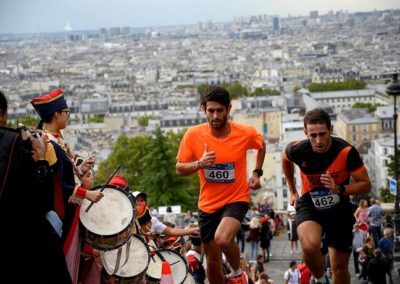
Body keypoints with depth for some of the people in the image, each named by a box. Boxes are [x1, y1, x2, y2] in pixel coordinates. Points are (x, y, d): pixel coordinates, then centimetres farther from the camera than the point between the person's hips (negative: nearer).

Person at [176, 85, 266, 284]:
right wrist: (199, 164, -24)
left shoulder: (246, 133, -12)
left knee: (222, 239, -31)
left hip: (236, 199, -3)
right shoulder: (193, 135, -12)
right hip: (208, 204, 3)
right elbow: (179, 170, -6)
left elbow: (261, 146, 12)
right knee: (212, 261, 10)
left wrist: (257, 173, 2)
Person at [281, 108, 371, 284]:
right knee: (310, 245, -31)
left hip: (339, 208, 0)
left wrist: (340, 189, -32)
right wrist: (293, 191, 16)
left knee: (340, 266, 6)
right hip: (309, 204, 0)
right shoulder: (298, 150, -18)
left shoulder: (346, 151, -23)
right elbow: (285, 158, 9)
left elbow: (366, 185, -14)